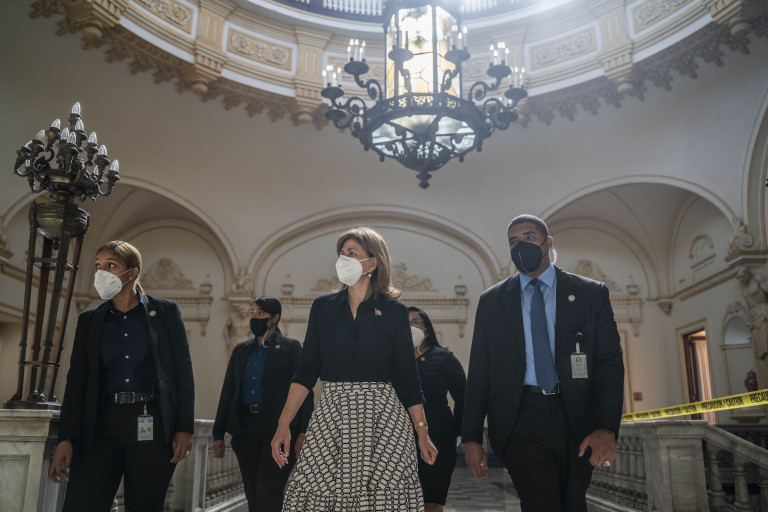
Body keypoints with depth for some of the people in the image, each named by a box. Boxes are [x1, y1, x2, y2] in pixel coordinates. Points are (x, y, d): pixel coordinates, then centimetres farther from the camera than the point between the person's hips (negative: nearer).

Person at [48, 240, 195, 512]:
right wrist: (65, 439, -3)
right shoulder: (89, 320, 11)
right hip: (101, 428, 2)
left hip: (152, 428, -2)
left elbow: (183, 370, 1)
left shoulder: (165, 311, 3)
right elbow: (76, 380, 7)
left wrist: (184, 428, -5)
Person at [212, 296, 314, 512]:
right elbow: (228, 391, 14)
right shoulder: (241, 350, 15)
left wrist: (302, 432, -12)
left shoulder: (291, 348, 1)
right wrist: (218, 433, 11)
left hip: (277, 430, -5)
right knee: (252, 495, 9)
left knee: (267, 494, -10)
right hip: (245, 430, 5)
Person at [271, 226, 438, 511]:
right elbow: (307, 370, 6)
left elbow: (407, 376, 4)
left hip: (382, 417, -1)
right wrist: (284, 423, -3)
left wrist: (422, 433, 1)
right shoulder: (323, 307, 8)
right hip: (332, 415, 2)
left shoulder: (394, 311, 3)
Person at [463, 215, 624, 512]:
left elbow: (610, 362, 0)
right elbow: (479, 373, 6)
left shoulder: (591, 293, 5)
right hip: (521, 419, -1)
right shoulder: (492, 301, 7)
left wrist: (607, 428, -13)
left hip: (577, 421, 1)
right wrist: (471, 438, 1)